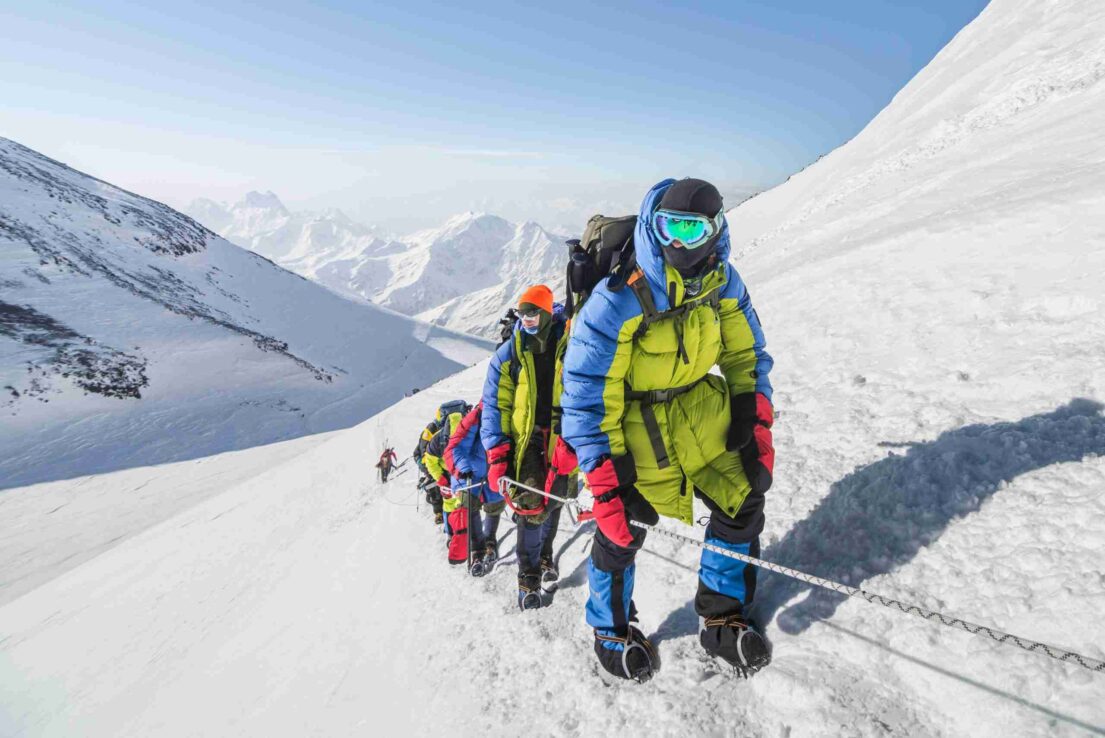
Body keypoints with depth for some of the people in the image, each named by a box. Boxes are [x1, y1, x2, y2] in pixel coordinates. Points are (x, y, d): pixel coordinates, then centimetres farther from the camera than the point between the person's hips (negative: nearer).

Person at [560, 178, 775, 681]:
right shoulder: (619, 300, -27)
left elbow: (746, 355, 6)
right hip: (635, 423, -5)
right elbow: (586, 397, -23)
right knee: (621, 530, 6)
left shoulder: (721, 280, -8)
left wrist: (756, 429, -1)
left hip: (703, 408, 6)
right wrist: (606, 482, -21)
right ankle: (611, 631, 37)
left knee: (743, 506, 6)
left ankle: (721, 620, 32)